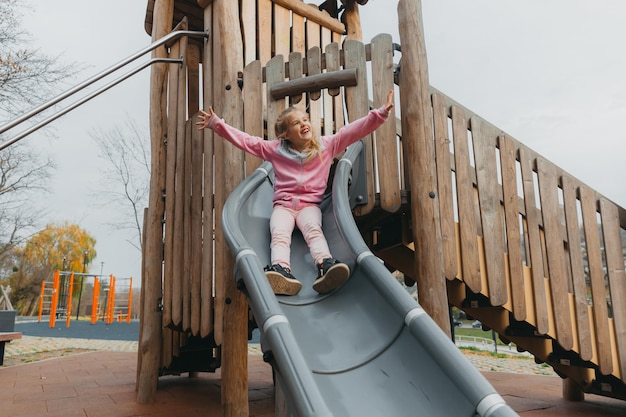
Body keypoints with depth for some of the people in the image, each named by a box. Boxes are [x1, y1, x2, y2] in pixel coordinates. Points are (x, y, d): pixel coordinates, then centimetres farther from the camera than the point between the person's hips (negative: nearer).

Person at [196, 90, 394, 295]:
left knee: (313, 229, -32)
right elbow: (244, 140, 10)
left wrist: (380, 113, -3)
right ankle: (281, 270, -53)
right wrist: (216, 124, 6)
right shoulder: (275, 149, 10)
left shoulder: (326, 145, 10)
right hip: (283, 204, 1)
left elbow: (354, 130, 5)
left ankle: (325, 265, -55)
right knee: (279, 234, -29)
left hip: (310, 203, -1)